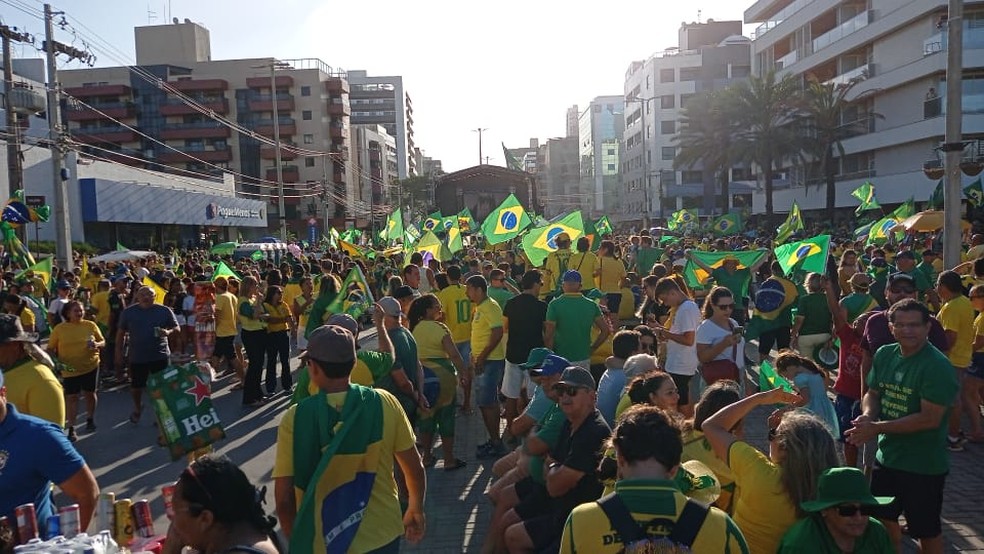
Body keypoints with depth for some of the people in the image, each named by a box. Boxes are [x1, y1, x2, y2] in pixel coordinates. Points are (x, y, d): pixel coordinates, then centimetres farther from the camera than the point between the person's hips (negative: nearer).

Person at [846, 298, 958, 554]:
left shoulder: (938, 367, -21)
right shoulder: (884, 354, -1)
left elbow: (930, 418, -25)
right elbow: (872, 393, 9)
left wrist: (877, 427, -24)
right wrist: (867, 415, -13)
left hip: (924, 466, -6)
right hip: (886, 456, 6)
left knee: (927, 531, 12)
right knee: (883, 518, 23)